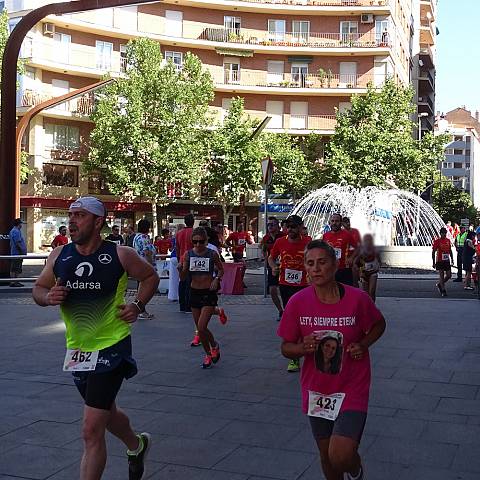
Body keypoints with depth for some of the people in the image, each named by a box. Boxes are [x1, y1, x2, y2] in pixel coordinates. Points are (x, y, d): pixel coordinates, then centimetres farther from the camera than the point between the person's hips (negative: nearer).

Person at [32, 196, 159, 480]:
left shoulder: (120, 255, -12)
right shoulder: (59, 256, -1)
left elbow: (151, 277, 5)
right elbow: (38, 289, 10)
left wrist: (138, 306, -10)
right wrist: (48, 297, -12)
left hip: (111, 347, -6)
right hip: (77, 348, 6)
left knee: (92, 430, -10)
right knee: (105, 412, 26)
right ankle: (137, 446, 56)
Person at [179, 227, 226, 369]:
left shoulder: (212, 254, -7)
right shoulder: (188, 254, -3)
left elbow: (221, 269, 11)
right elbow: (183, 278, -3)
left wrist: (217, 279, -8)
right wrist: (181, 268, -23)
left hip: (209, 293, -3)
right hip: (194, 293, 4)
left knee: (201, 327, -13)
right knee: (200, 329, 12)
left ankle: (214, 346, 17)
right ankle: (209, 354, 33)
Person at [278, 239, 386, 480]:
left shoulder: (357, 298, -15)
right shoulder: (297, 302, -11)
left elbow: (379, 324, 6)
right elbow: (286, 348, -2)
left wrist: (363, 344, -12)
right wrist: (302, 347, -23)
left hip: (351, 389, -2)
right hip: (317, 390, 3)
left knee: (341, 456, -14)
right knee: (327, 455, 16)